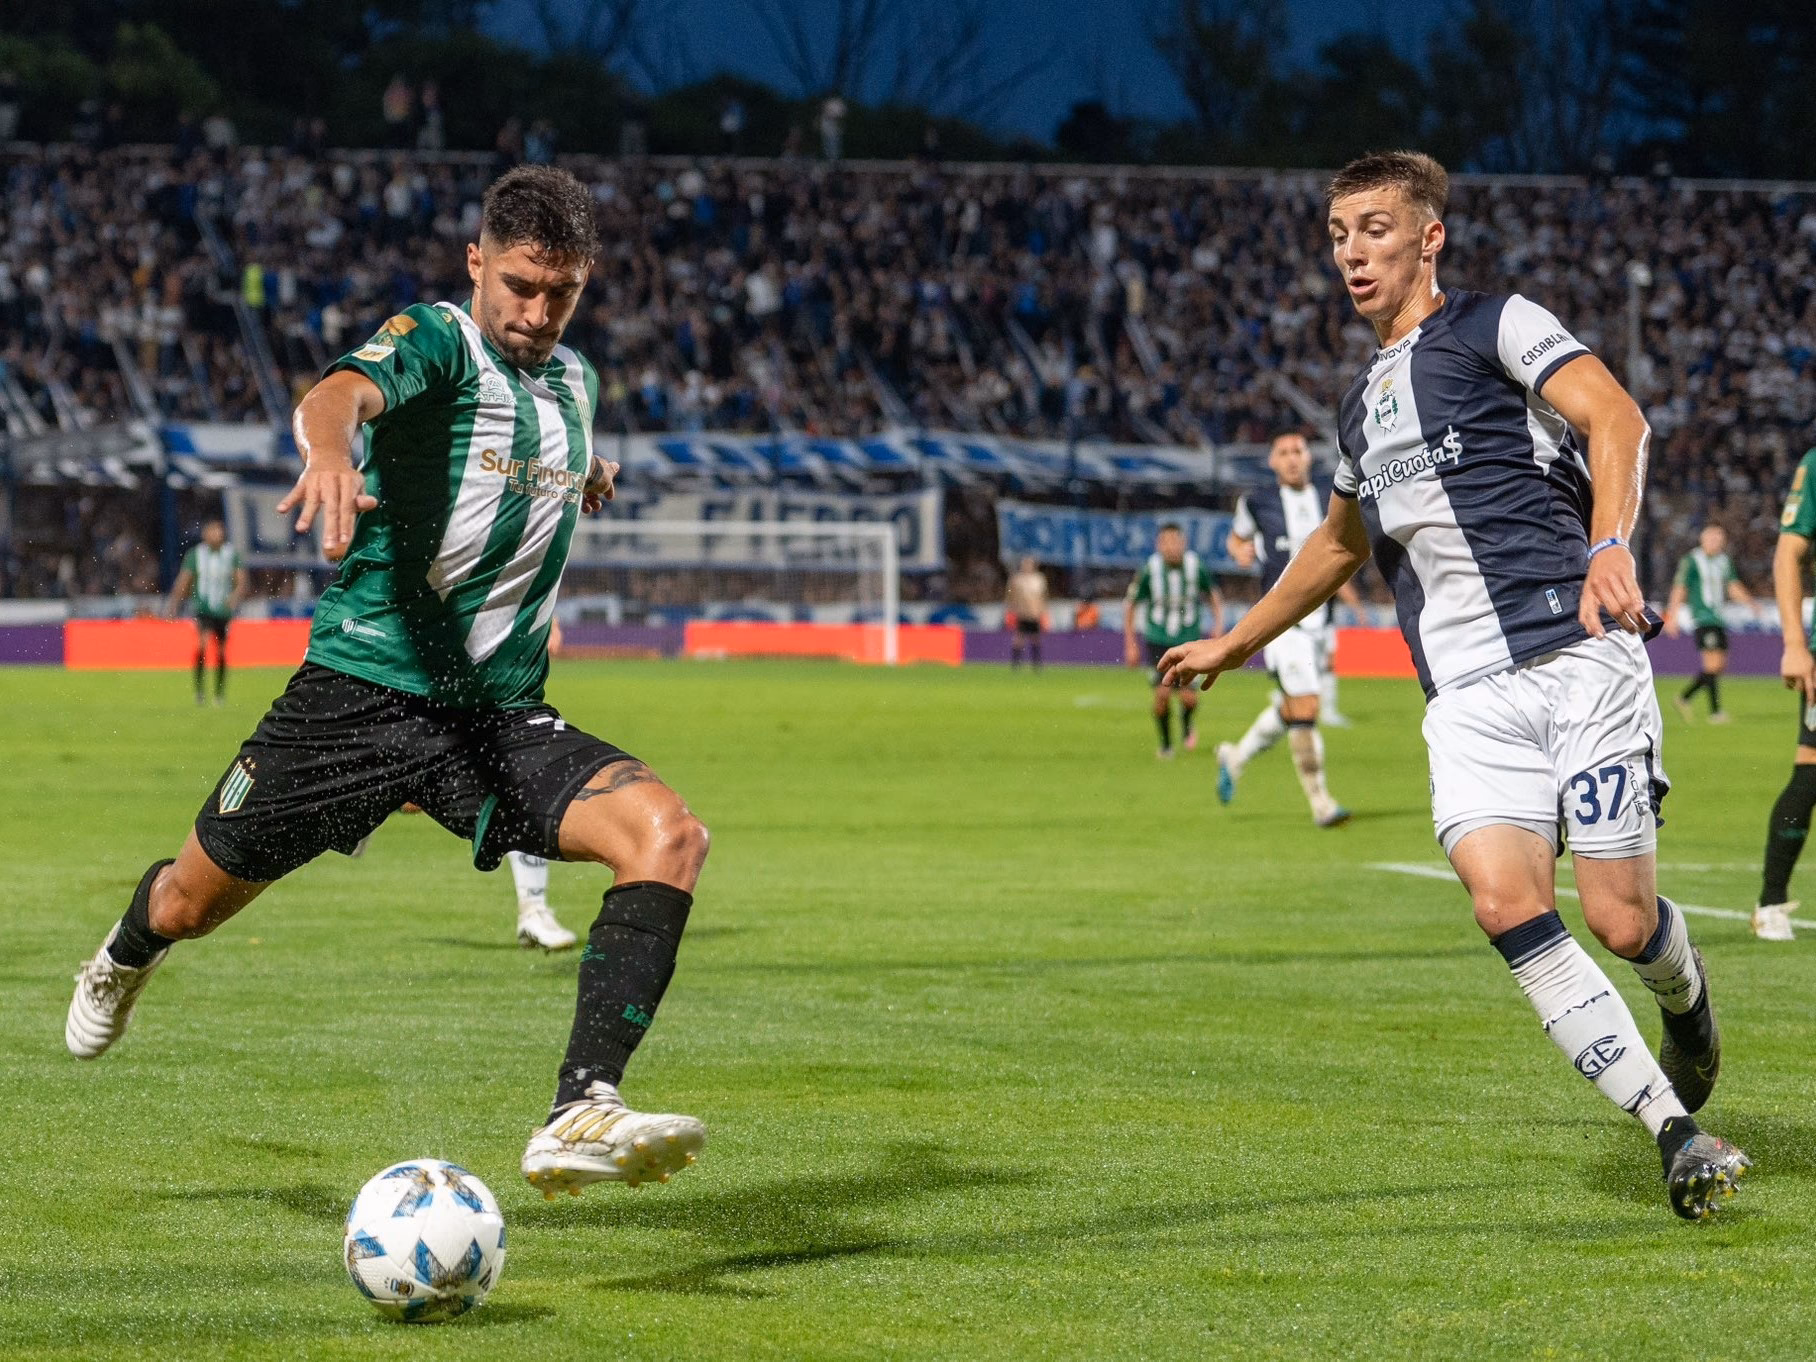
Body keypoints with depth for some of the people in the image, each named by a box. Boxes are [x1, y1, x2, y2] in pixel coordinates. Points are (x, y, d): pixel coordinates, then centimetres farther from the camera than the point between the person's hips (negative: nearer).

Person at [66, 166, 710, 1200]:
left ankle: (583, 1115, -34)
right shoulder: (438, 342, -10)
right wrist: (330, 451, -57)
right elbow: (342, 393, -37)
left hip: (503, 717, 4)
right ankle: (128, 959, 52)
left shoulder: (574, 381, 12)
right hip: (362, 690, -4)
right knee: (192, 904, 11)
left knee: (669, 835, -23)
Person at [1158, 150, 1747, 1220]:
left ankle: (1685, 991, 30)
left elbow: (1616, 417, -11)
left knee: (1619, 921, -9)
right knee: (1507, 903, -19)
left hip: (1579, 654, -5)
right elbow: (1339, 545, 41)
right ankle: (1678, 1132, -14)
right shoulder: (1363, 405, 24)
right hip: (1469, 692, 5)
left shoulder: (1497, 326, 3)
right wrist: (1235, 646, 46)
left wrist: (1610, 544, -28)